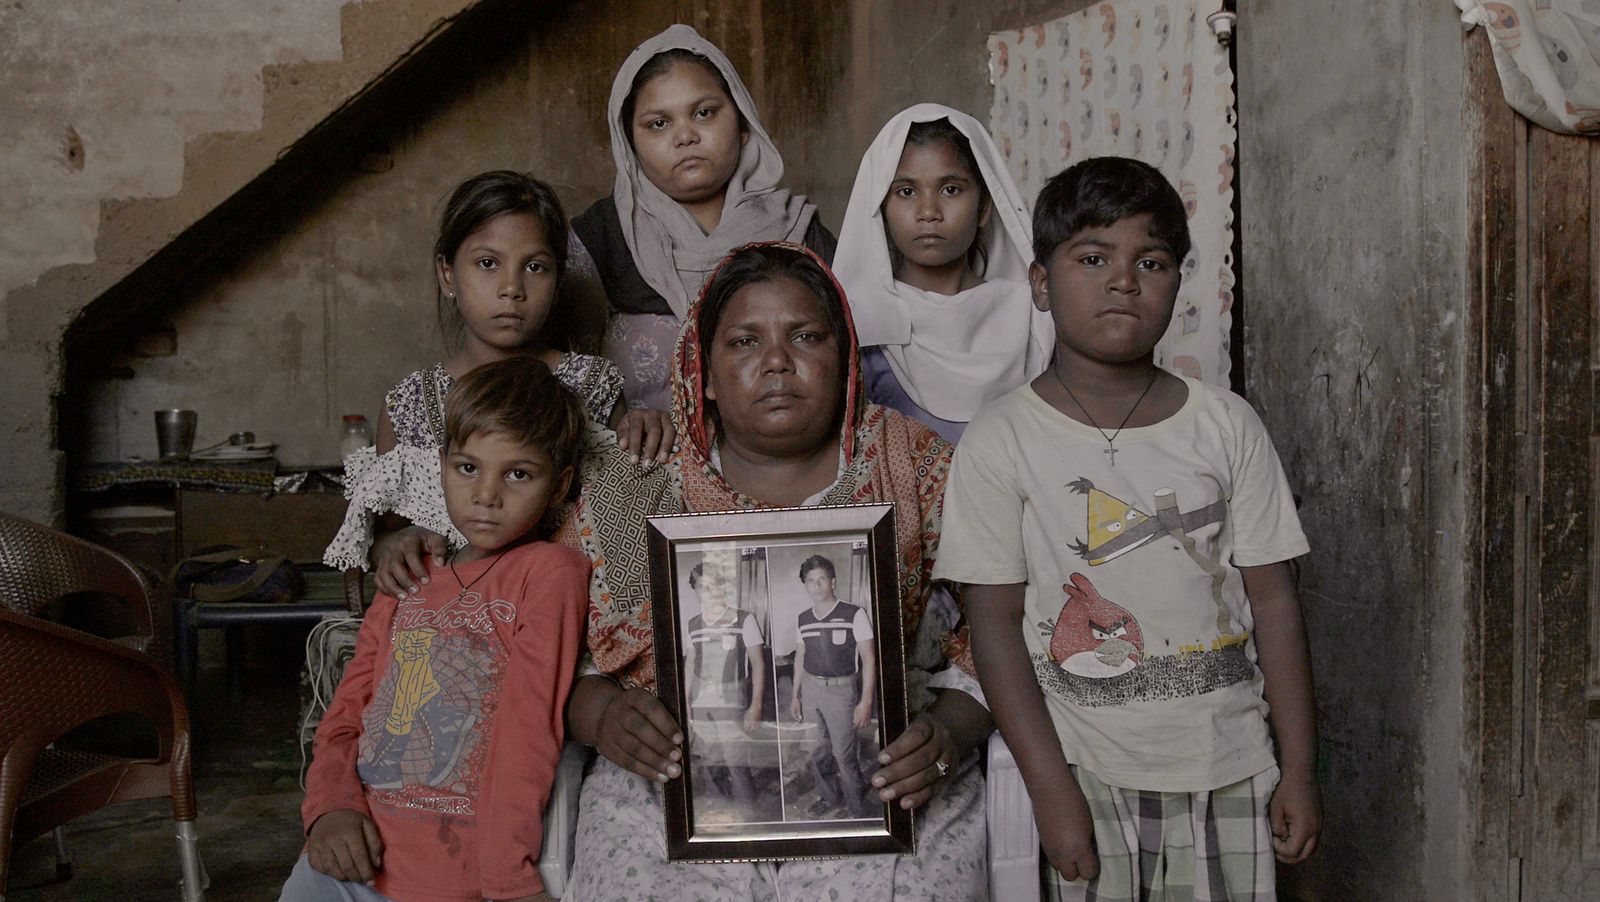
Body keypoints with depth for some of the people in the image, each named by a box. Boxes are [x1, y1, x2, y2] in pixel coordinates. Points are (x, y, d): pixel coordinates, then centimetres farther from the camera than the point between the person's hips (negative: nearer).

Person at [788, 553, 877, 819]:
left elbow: (868, 658, -10)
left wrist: (866, 701, -14)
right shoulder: (803, 619, 4)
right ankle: (829, 797, 32)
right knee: (817, 750, 12)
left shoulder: (854, 615, -12)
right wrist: (795, 696, 14)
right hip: (810, 688, 5)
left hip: (841, 690, -5)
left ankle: (858, 807, 16)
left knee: (844, 753, -2)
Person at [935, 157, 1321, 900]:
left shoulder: (1227, 426, 1)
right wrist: (1051, 790, -10)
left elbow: (1272, 597, 3)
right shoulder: (1001, 441, -7)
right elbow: (995, 623, -7)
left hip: (1228, 768, 2)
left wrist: (1298, 768, 2)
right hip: (1088, 771, -2)